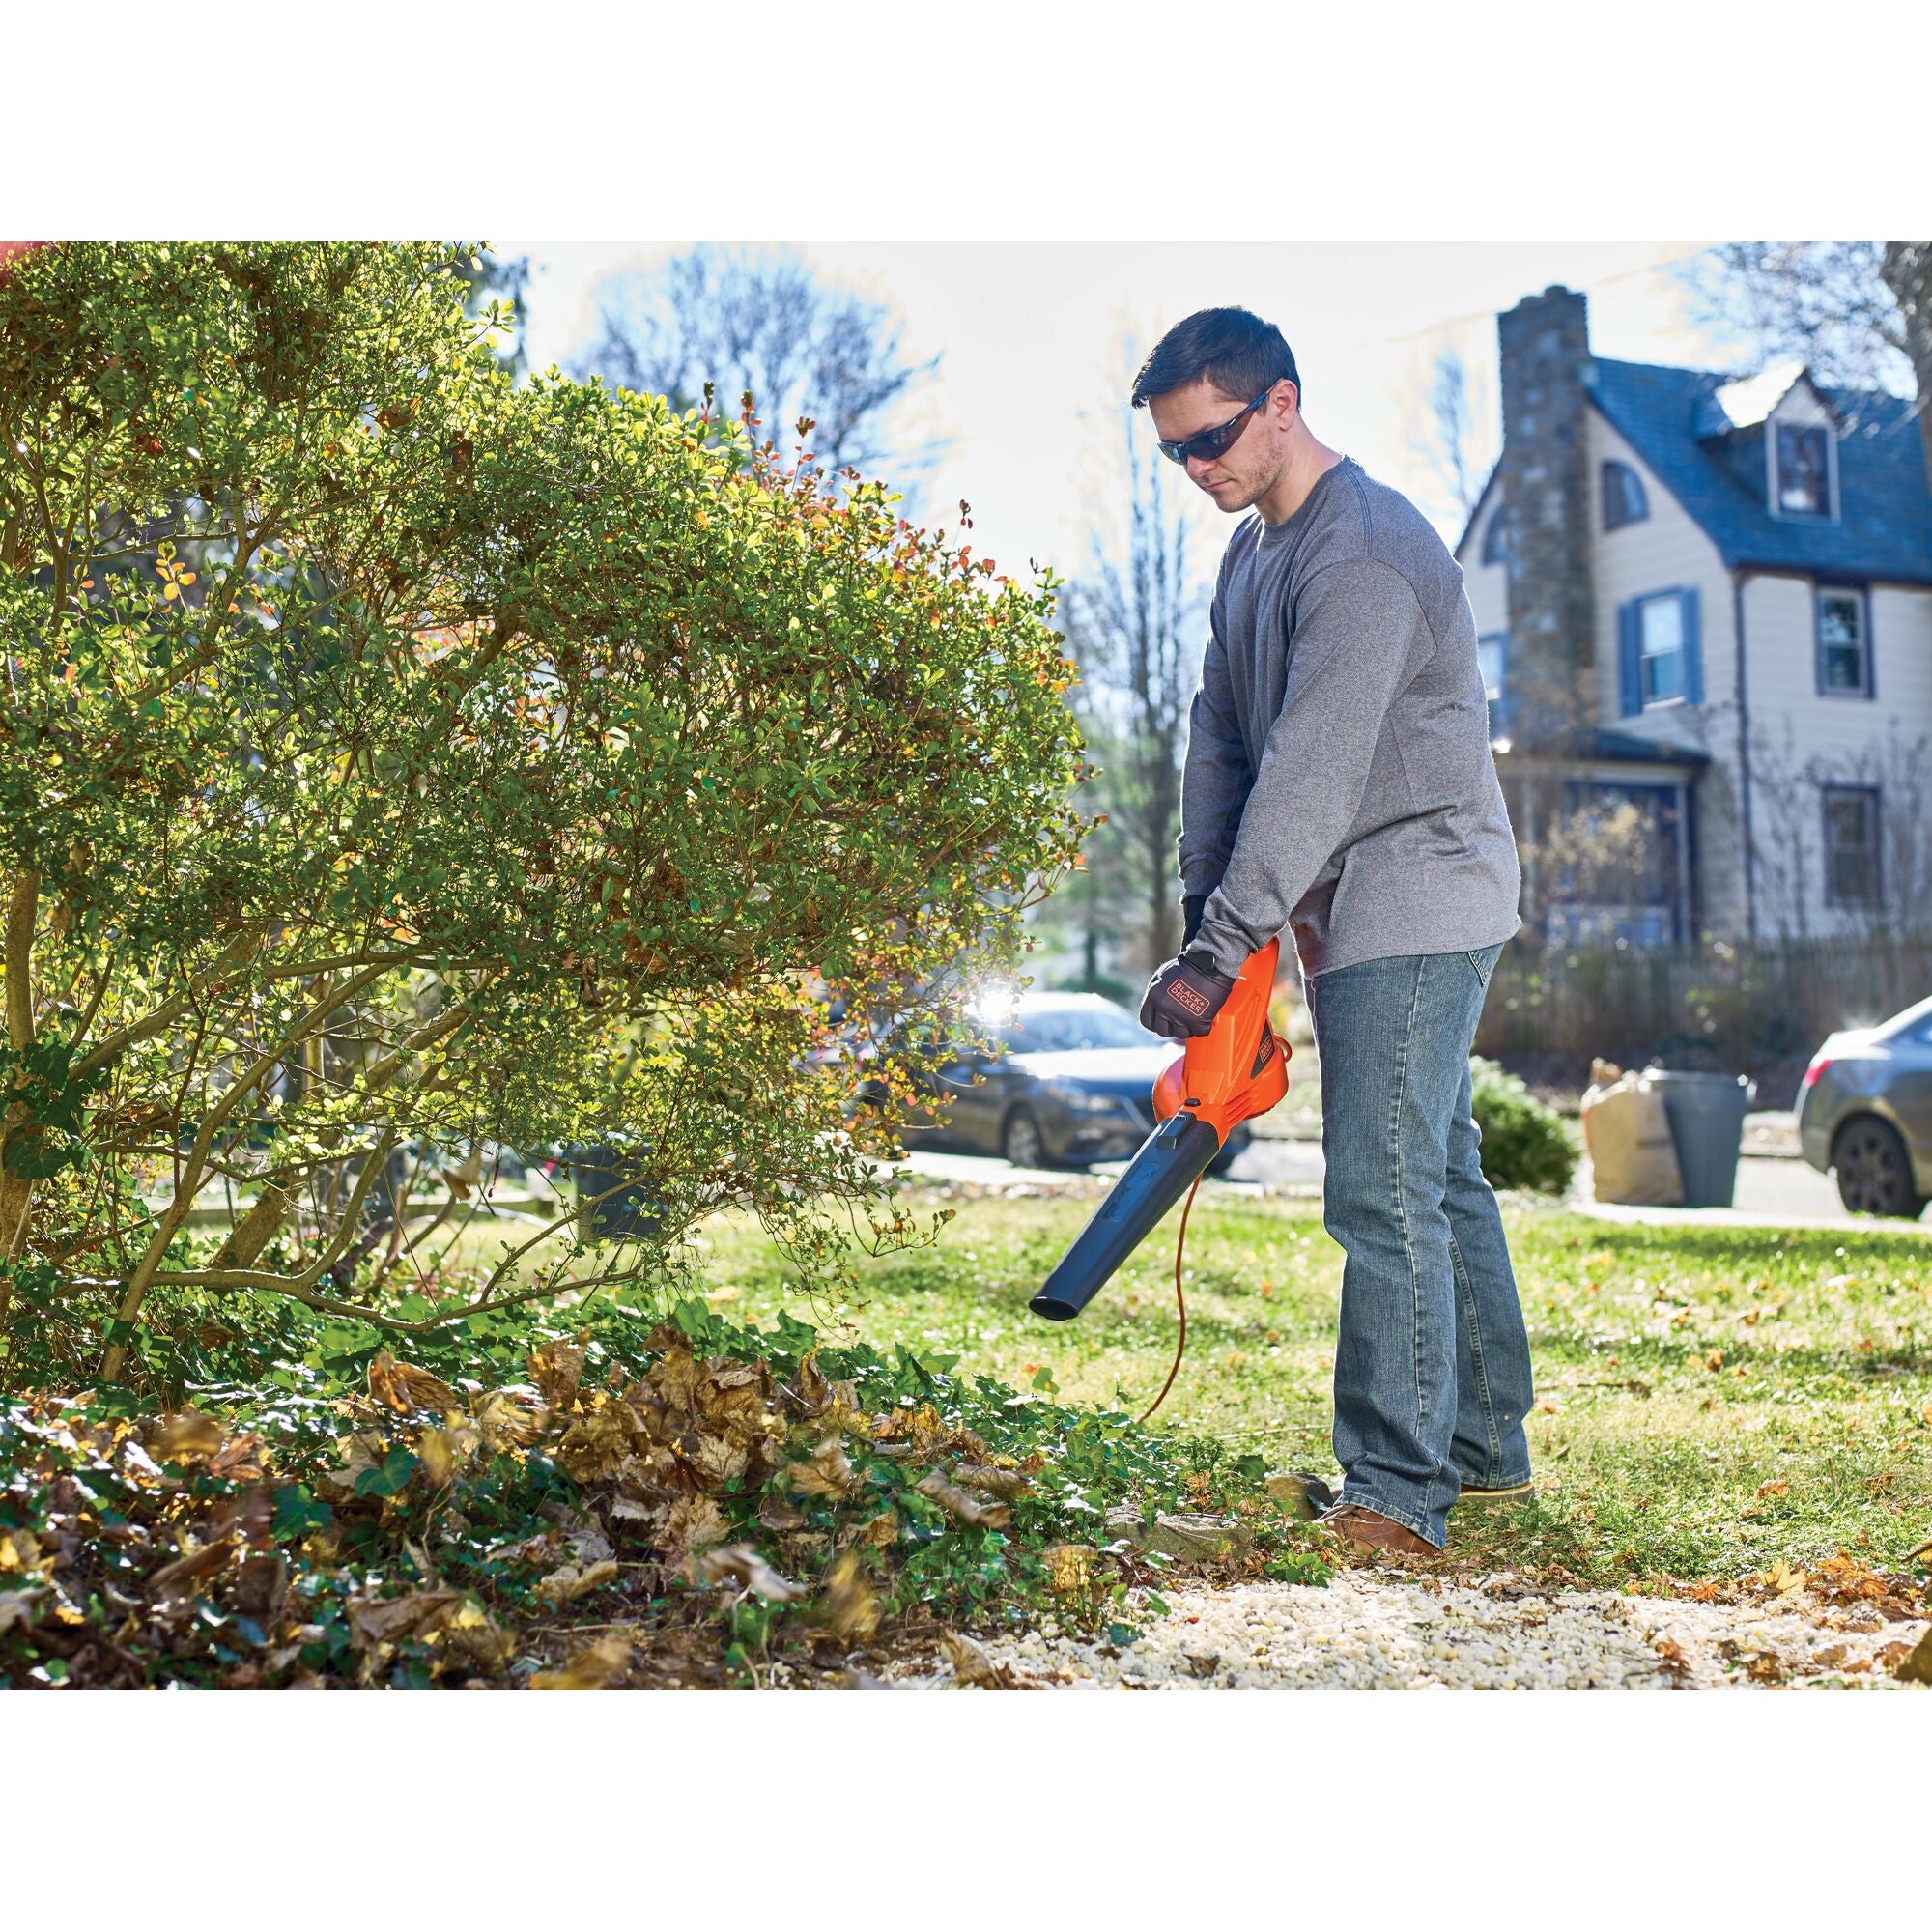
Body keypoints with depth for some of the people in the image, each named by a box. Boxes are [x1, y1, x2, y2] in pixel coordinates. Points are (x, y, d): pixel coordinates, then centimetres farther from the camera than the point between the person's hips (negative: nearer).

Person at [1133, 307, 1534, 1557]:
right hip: (1356, 920, 10)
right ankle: (1485, 1444, 25)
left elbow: (1313, 775, -26)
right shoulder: (1252, 551, 13)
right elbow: (1221, 744, 13)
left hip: (1417, 904, -10)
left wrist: (1217, 957, -26)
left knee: (1385, 1194, -12)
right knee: (1439, 1177, 15)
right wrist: (1204, 916, 3)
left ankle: (1398, 1496, -8)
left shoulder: (1364, 551, -19)